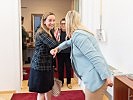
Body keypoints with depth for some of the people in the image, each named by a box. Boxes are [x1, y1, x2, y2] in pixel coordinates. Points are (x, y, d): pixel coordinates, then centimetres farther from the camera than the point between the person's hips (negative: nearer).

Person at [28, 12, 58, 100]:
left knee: (49, 87, 19)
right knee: (41, 91, 3)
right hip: (40, 66, -9)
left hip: (48, 65, 9)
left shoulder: (49, 33, 11)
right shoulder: (41, 33, -20)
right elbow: (54, 45, -29)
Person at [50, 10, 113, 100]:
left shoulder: (78, 35, -16)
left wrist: (106, 77, -22)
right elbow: (68, 43, 34)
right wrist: (57, 48, 17)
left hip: (96, 78, -10)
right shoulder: (80, 33, 16)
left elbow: (94, 57, -22)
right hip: (94, 77, 10)